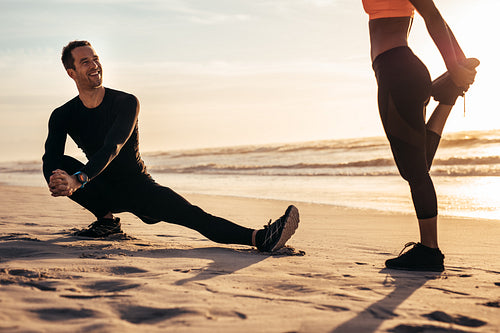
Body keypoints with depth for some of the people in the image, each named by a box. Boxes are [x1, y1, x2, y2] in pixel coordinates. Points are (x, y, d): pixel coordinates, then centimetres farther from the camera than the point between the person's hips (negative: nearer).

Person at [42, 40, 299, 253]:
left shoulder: (126, 103, -14)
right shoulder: (63, 116, -4)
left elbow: (113, 148, -30)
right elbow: (50, 159, -19)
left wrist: (78, 179, -47)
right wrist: (56, 181, -44)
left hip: (139, 186, -2)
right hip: (104, 191, 2)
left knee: (192, 215, -25)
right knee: (63, 166, -25)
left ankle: (259, 238, -41)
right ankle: (106, 219, -10)